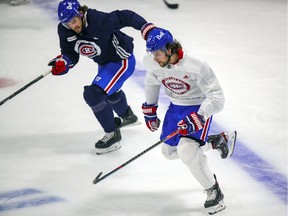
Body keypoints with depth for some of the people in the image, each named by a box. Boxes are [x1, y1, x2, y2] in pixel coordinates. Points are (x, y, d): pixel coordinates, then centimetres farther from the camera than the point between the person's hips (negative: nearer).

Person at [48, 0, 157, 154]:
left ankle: (112, 134, -3)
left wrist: (146, 27, -41)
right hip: (104, 64, 9)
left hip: (122, 60, -9)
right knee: (110, 93, 35)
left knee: (94, 94, -22)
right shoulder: (64, 30, -16)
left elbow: (125, 17, -31)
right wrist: (62, 62, -30)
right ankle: (127, 116, 68)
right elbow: (70, 53, -9)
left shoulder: (99, 21, -37)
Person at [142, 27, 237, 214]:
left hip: (199, 106, -7)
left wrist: (198, 117, -42)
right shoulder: (152, 62, -14)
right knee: (169, 152, 17)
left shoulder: (196, 66, -33)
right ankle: (217, 141, 32)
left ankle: (214, 192, -10)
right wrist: (150, 109, 15)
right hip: (176, 106, 7)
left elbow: (217, 98, -30)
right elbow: (152, 81, 11)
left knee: (186, 149, -27)